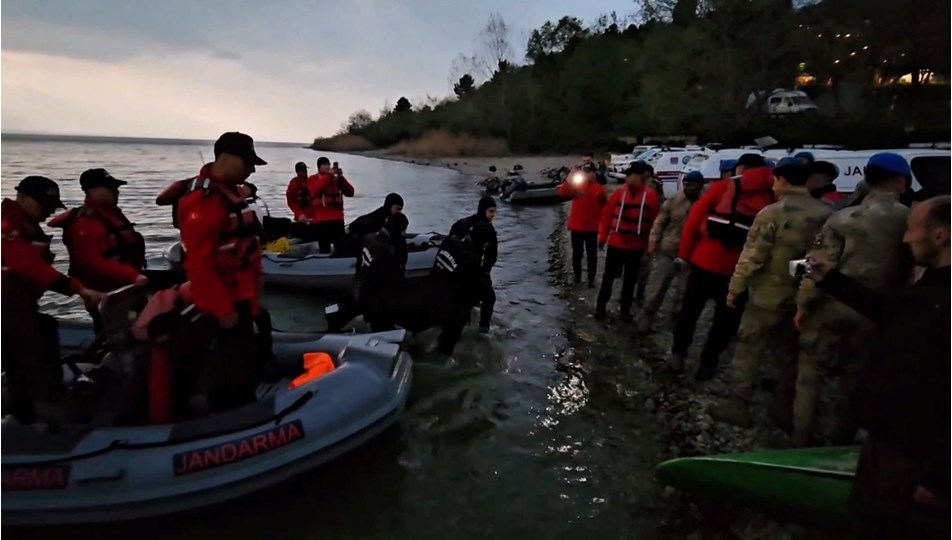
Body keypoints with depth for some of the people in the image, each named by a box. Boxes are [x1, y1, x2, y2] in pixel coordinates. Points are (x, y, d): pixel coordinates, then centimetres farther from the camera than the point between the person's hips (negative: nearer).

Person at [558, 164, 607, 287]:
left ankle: (591, 279, 13)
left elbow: (604, 207, 6)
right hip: (576, 226, 1)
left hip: (592, 228, -1)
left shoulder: (599, 189, -1)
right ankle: (577, 275, 29)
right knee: (577, 253, 13)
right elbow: (563, 193, -17)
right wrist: (569, 179, -26)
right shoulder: (575, 185, -1)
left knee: (591, 254, 5)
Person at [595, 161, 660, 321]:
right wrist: (603, 236, 1)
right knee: (609, 275, 8)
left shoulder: (650, 196, -6)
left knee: (630, 278, 11)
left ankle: (625, 308, 25)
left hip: (636, 245, 0)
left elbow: (654, 220, -2)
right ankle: (601, 305, 20)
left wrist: (651, 242, -2)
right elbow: (607, 215, 1)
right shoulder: (619, 192, -3)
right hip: (616, 242, 0)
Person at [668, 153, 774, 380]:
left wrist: (684, 253, 3)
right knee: (726, 318, 15)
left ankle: (678, 354, 18)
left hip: (705, 261, 0)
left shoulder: (723, 187, 1)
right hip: (740, 269, 0)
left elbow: (693, 220, -4)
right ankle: (707, 363, 19)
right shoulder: (773, 196, 3)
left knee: (689, 309, 16)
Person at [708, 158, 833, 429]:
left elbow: (752, 256, -14)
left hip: (769, 295, -5)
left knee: (748, 349, 4)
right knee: (789, 354, 15)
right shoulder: (827, 214, 3)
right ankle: (785, 410, 24)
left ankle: (737, 405, 8)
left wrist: (735, 288, -5)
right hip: (804, 297, 6)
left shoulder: (772, 212, -13)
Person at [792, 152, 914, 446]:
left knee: (811, 373, 9)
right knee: (853, 378, 16)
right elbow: (909, 271, 0)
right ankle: (842, 442, 28)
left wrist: (804, 304, -2)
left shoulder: (844, 218, -9)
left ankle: (801, 441, 15)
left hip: (831, 306, -2)